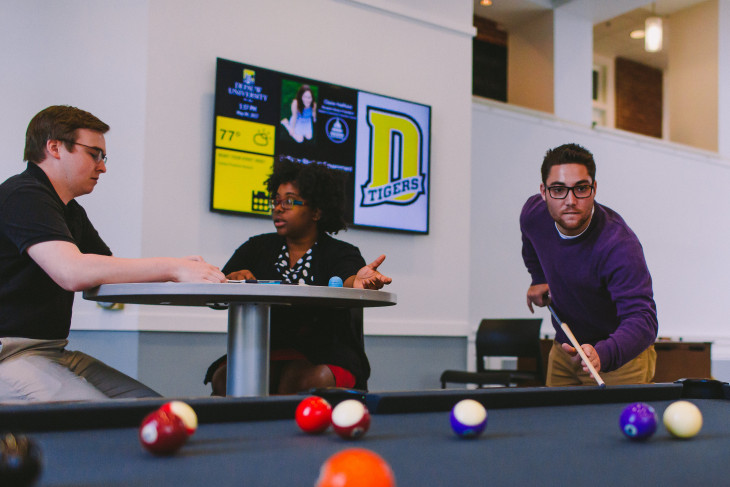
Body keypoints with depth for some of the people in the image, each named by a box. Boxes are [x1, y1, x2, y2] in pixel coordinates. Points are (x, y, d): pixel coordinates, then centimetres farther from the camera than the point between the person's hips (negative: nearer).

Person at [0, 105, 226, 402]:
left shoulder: (70, 211, 19)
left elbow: (111, 271, 17)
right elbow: (72, 272, -28)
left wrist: (181, 270, -3)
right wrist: (174, 268, -26)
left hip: (55, 351, 9)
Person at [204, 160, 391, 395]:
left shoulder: (342, 253, 1)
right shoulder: (256, 248, 13)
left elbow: (348, 280, -23)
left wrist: (359, 282, -49)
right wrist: (234, 279, -19)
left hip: (325, 355, -3)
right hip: (264, 352, 3)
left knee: (300, 382, -35)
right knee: (224, 377, -25)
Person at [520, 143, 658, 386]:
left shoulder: (619, 245, -34)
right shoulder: (533, 213, -14)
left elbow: (642, 319, -45)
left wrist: (602, 354, -60)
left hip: (622, 355, -5)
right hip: (564, 347, 6)